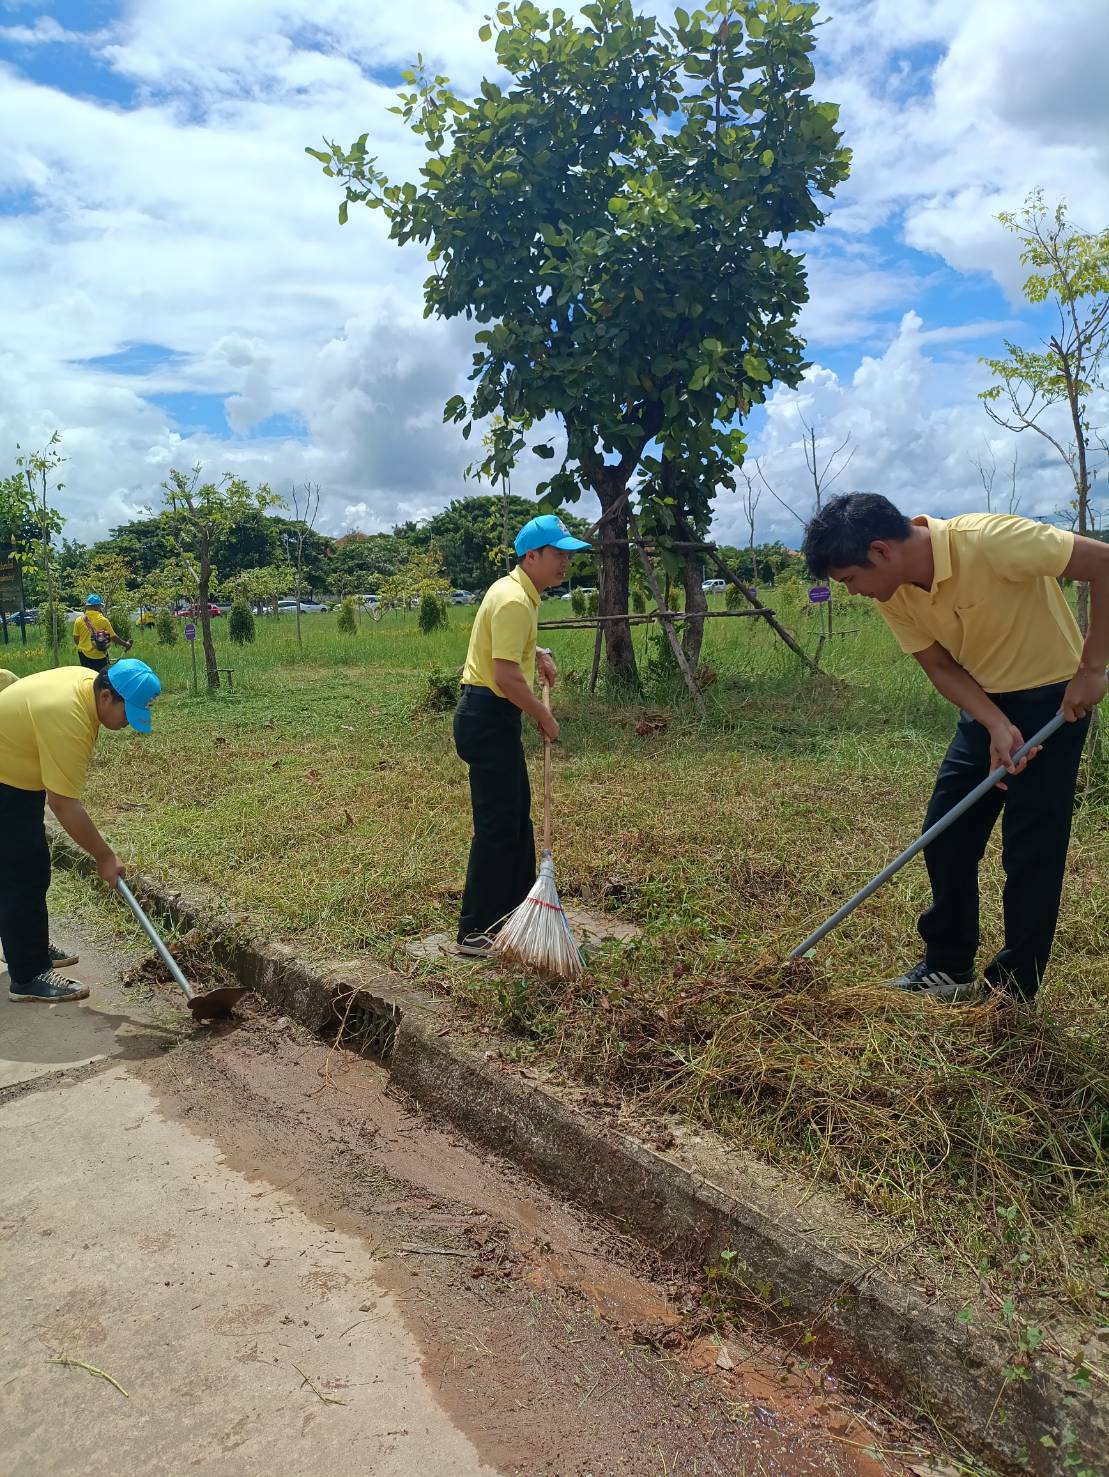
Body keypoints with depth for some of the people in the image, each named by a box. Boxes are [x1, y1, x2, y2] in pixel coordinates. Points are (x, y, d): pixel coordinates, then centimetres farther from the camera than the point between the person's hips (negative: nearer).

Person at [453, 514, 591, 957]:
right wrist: (544, 717, -14)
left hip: (495, 717, 11)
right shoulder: (514, 600, -20)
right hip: (487, 718, -11)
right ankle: (475, 932, 2)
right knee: (497, 824, -7)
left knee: (517, 813, 18)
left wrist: (538, 654, 18)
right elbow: (506, 676, -26)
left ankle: (516, 906, 32)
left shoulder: (520, 593, 13)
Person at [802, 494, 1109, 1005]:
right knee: (945, 835, 6)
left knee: (1031, 850, -4)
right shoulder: (894, 596, -10)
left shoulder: (988, 540, -30)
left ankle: (1012, 992, 10)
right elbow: (940, 666, -3)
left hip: (1055, 698, -6)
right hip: (985, 704, 6)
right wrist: (996, 726, -18)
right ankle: (949, 968, 22)